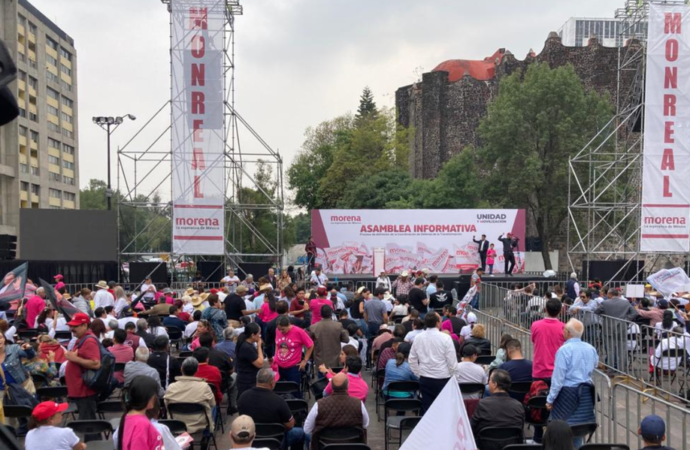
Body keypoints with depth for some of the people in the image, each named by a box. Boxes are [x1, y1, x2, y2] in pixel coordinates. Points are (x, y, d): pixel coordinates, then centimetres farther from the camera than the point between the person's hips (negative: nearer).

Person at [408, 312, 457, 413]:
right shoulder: (445, 338, -11)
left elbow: (412, 359, 8)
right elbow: (452, 361, -9)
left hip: (425, 379, 4)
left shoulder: (418, 338, 1)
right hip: (443, 379, -4)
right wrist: (453, 377, 5)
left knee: (426, 408, 7)